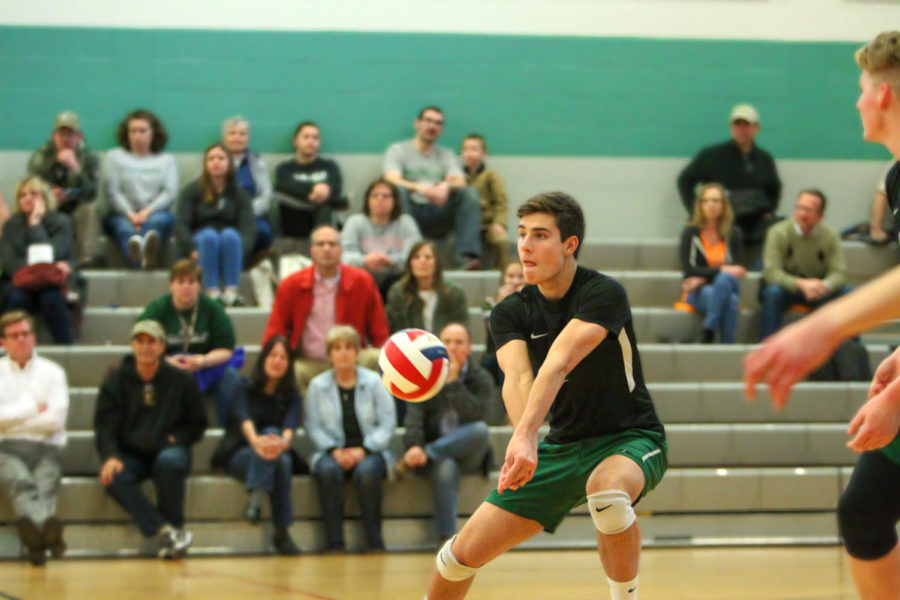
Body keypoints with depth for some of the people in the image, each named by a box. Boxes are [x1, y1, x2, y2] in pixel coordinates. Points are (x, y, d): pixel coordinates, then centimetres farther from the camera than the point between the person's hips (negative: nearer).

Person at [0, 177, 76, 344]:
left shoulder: (61, 222, 2)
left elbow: (49, 256, -13)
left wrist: (35, 223, -10)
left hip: (53, 281, -1)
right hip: (21, 282, 1)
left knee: (51, 298, -35)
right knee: (16, 298, -34)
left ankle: (67, 348, -33)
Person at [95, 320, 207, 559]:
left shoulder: (180, 380, 5)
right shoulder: (116, 380, 6)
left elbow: (197, 424, 10)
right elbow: (105, 425, -1)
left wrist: (175, 440, -10)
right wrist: (110, 457, -20)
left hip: (168, 450, -1)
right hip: (130, 456, 1)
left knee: (170, 461, -38)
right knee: (113, 478, -32)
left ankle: (174, 527, -23)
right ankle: (166, 531, -37)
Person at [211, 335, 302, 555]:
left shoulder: (292, 395, 10)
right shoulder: (245, 388, 4)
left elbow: (290, 425, -11)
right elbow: (243, 419, -17)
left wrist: (283, 442, -37)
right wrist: (256, 440, -41)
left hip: (279, 452, 2)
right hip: (239, 454, -2)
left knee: (282, 460, -35)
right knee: (271, 432, -32)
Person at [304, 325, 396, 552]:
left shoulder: (374, 382, 5)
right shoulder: (317, 385, 8)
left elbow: (388, 423, 0)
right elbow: (313, 426, 2)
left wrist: (363, 450, -13)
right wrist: (334, 451, -15)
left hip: (370, 451, -1)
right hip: (332, 451, 1)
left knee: (366, 472, -36)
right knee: (328, 471, -35)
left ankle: (374, 541, -25)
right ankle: (334, 543, -30)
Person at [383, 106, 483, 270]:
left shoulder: (446, 154, 21)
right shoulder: (397, 150, 10)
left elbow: (460, 182, 3)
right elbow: (392, 180, -10)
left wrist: (446, 186, -24)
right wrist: (419, 188, -31)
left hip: (437, 215, 3)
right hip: (410, 210, -3)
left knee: (469, 193, -20)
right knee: (398, 191, -33)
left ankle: (467, 255, -35)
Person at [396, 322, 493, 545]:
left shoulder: (481, 379, 1)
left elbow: (475, 415, -17)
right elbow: (414, 416, -13)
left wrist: (453, 381, -18)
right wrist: (414, 446, -32)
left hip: (467, 455, 1)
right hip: (435, 450, -1)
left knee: (480, 430, -33)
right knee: (445, 468, -38)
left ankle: (410, 462, -31)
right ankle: (446, 539, -38)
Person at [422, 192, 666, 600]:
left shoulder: (603, 294, -19)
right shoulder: (511, 312, -4)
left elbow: (558, 365, -35)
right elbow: (517, 376, -23)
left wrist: (525, 436, -49)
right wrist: (526, 440, -44)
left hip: (630, 438, -5)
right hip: (563, 443, 5)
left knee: (607, 490, -40)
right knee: (465, 550, -2)